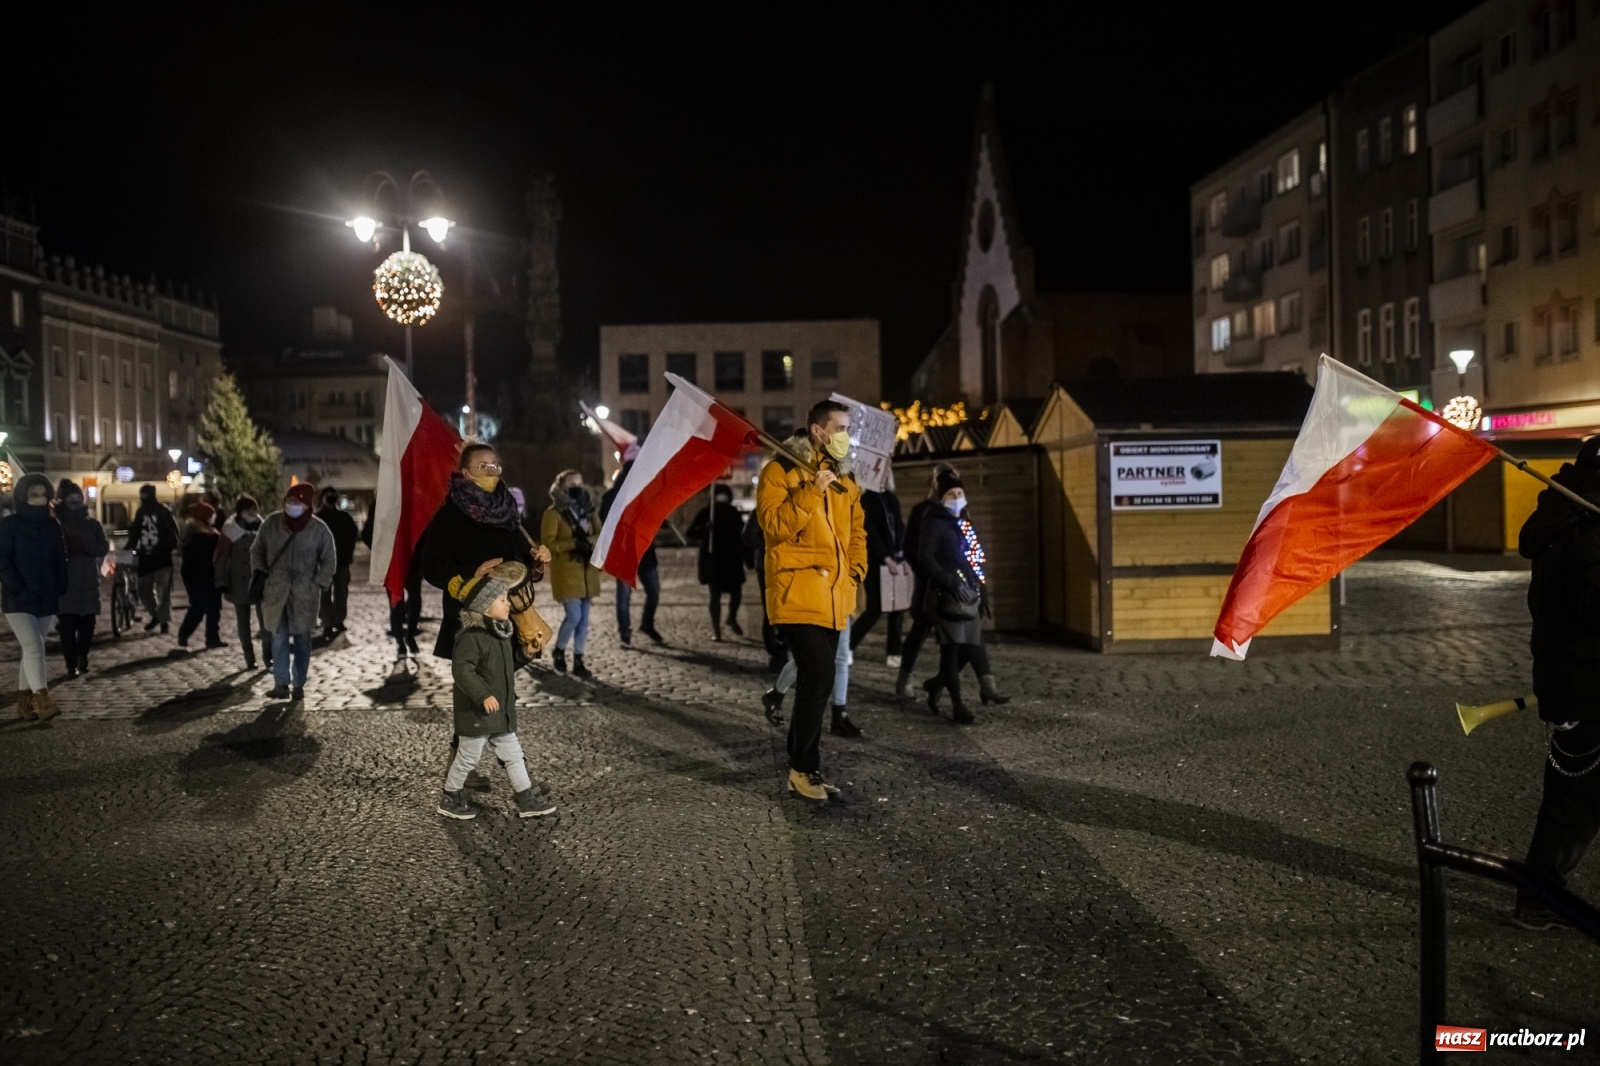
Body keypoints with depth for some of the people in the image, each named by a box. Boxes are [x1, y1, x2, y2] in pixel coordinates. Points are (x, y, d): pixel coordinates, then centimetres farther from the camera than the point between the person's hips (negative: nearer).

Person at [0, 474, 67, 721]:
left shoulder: (52, 525, 9)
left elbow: (59, 560, 12)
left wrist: (60, 590, 1)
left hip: (45, 599, 5)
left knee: (32, 649, 10)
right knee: (33, 648, -16)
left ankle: (24, 700, 17)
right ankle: (42, 699, -22)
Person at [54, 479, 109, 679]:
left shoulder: (92, 524, 9)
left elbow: (103, 548, -3)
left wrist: (83, 545, -17)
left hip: (88, 582, 3)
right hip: (65, 582, -3)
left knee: (87, 624, 7)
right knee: (67, 625, -9)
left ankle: (82, 661, 22)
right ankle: (72, 666, -8)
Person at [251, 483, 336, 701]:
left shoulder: (319, 529, -5)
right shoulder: (271, 522, 0)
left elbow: (329, 560, 3)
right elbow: (257, 550, 12)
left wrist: (318, 585, -6)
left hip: (304, 593, -1)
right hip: (275, 591, 1)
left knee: (302, 639, 5)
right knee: (279, 637, -1)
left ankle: (299, 685, 13)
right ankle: (281, 684, 1)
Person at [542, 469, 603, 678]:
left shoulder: (585, 510, 12)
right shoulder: (554, 513, -8)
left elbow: (597, 534, 18)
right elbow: (548, 542, -14)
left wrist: (590, 545, -3)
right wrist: (573, 544, -24)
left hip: (586, 572, 6)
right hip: (566, 572, -6)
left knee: (584, 618, 7)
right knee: (574, 616, -12)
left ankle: (578, 661, 14)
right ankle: (559, 651, 13)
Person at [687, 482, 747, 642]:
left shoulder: (734, 512, 8)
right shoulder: (706, 512, -3)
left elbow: (741, 534, 13)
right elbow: (691, 533, -7)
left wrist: (745, 556, 7)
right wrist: (705, 528, -26)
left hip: (732, 560, 4)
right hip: (712, 560, -3)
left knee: (736, 592, 3)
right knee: (715, 595, -4)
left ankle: (732, 619, 32)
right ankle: (716, 630, 1)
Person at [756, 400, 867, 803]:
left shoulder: (844, 478, 17)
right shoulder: (781, 470, -5)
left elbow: (856, 531, 24)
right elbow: (774, 526, -16)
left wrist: (855, 571, 9)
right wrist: (811, 492, -22)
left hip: (833, 597, 8)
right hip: (798, 593, -7)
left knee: (817, 680, 10)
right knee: (817, 678, -14)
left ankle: (802, 765, 20)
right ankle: (804, 768, -1)